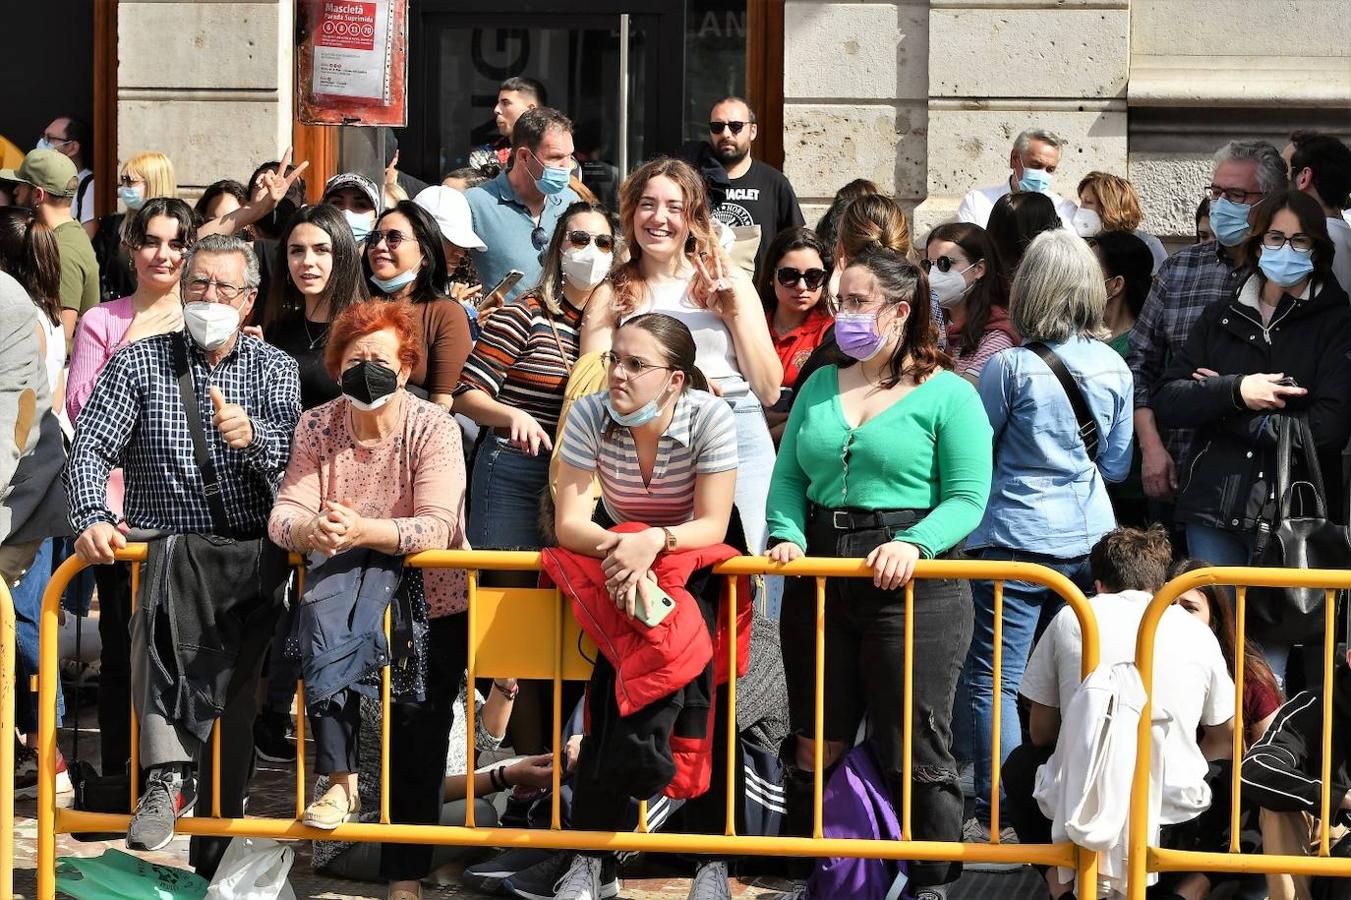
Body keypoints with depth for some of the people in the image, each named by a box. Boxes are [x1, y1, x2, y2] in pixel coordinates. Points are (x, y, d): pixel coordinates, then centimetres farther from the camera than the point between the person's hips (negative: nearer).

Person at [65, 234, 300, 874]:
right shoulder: (139, 362, 12)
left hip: (256, 556, 2)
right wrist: (93, 519, -14)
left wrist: (252, 435, -25)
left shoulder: (275, 370, 12)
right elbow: (90, 449, 3)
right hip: (167, 551, -2)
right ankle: (171, 768, -37)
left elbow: (297, 457, -4)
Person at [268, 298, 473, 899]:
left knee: (418, 736, -7)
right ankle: (339, 777, -22)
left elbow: (437, 527, -23)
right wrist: (310, 530, -36)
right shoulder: (317, 427, -1)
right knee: (317, 623, -32)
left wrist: (362, 531, -40)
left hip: (429, 601, -2)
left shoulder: (433, 428, -10)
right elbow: (284, 516, -11)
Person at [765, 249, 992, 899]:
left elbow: (967, 498, -8)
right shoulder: (819, 387, 15)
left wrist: (915, 543, -23)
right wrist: (787, 534, -8)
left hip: (913, 586, -5)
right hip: (820, 585, 5)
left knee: (916, 753, 0)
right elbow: (788, 477, 11)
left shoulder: (948, 395, -2)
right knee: (815, 747, 10)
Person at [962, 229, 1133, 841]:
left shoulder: (1010, 366, -13)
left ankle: (996, 818, -3)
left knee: (995, 681, 0)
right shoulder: (1114, 368, 1)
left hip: (1016, 537, -5)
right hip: (1089, 538, 5)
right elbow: (1117, 464, 12)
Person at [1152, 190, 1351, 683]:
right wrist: (1236, 391, -13)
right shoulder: (1220, 318, 15)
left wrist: (1223, 414, -5)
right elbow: (1166, 402, 4)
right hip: (1217, 511, 3)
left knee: (1272, 652, -6)